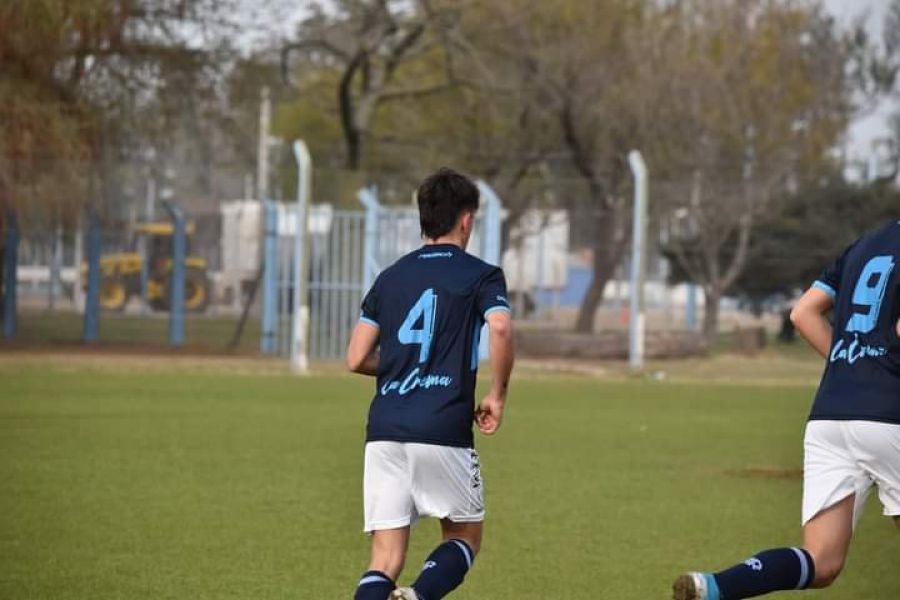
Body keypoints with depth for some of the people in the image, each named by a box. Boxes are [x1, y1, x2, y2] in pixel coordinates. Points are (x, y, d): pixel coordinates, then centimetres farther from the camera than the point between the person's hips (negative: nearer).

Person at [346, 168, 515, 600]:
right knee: (464, 537, 14)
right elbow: (500, 328, -17)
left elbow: (356, 359, 13)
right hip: (444, 431, -4)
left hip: (384, 431, 4)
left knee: (386, 559, 3)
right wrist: (497, 396, -4)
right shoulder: (480, 275, 3)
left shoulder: (389, 277, 16)